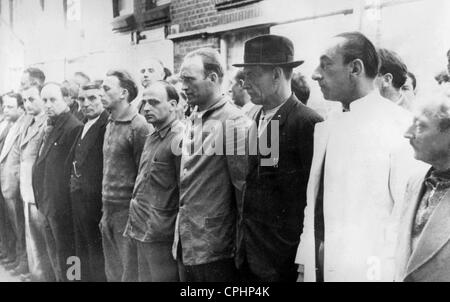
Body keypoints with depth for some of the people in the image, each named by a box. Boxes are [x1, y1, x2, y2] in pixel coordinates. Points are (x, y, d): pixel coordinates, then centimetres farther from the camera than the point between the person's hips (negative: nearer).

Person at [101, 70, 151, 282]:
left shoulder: (139, 126, -13)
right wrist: (105, 208, 15)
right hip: (109, 210, 8)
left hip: (128, 210, -8)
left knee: (130, 274, 1)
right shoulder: (110, 124, 13)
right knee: (112, 272, 14)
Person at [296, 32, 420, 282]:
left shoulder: (400, 126, -12)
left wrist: (389, 274, -17)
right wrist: (304, 265, 7)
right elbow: (314, 204, 10)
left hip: (365, 271, -6)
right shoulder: (326, 128, 9)